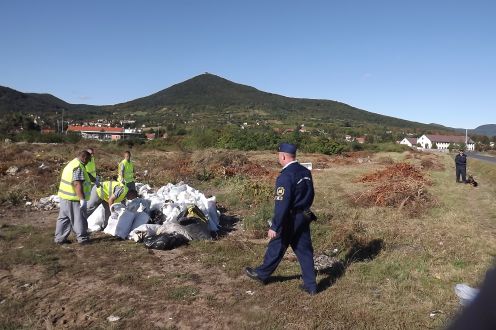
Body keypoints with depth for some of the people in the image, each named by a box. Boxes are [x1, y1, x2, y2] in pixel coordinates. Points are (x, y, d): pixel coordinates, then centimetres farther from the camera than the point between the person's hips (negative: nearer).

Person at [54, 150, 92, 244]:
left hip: (65, 196, 10)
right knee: (79, 219, 2)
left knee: (64, 218, 15)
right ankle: (82, 238, 11)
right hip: (74, 198, -10)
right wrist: (82, 199, -25)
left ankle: (60, 238, 22)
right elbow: (77, 184, -25)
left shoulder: (71, 163, 15)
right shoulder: (78, 167, -18)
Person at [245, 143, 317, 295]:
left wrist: (274, 227, -21)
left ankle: (262, 274, 31)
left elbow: (282, 205, -25)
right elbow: (310, 195, 14)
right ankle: (310, 285, 19)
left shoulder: (285, 176, -22)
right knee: (304, 250, 13)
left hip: (290, 219, -7)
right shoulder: (305, 172, 4)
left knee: (276, 247, 11)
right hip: (304, 218, 7)